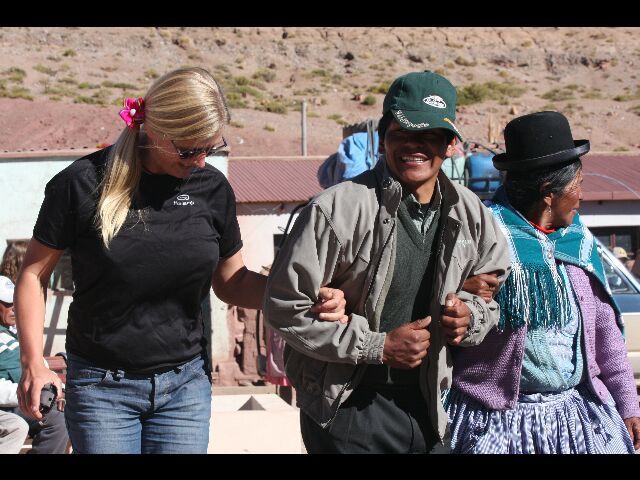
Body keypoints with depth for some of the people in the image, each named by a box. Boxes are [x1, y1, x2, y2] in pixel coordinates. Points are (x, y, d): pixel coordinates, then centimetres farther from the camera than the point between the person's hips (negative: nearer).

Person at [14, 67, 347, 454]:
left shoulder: (211, 187, -1)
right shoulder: (84, 183, -11)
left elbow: (231, 282, 9)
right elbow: (35, 273, -2)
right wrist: (34, 363, -12)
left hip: (186, 384, 3)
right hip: (102, 388, -3)